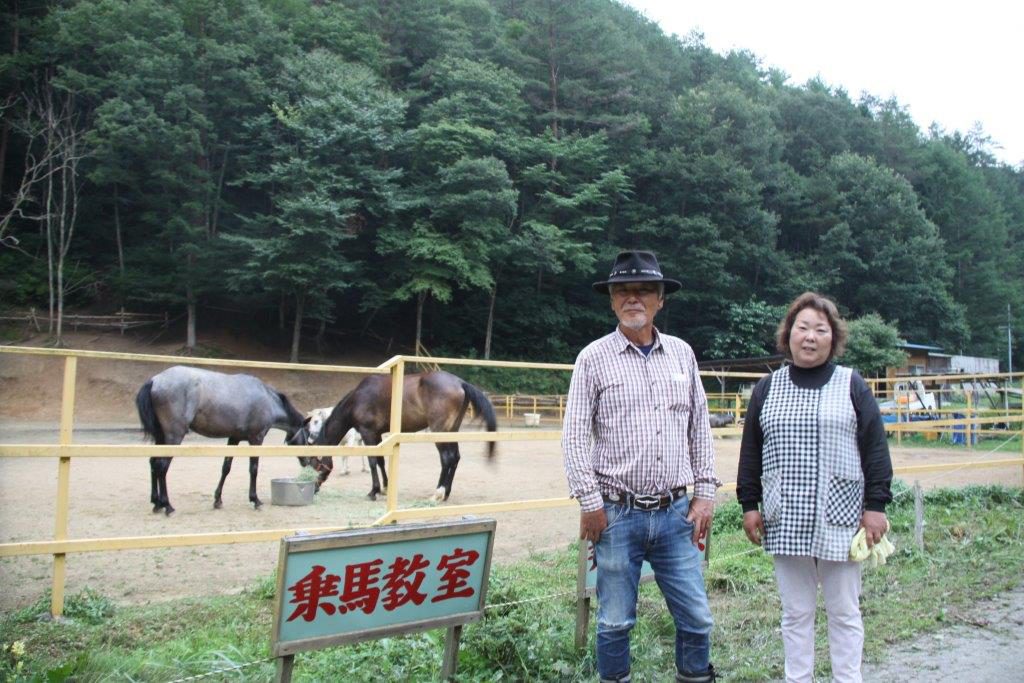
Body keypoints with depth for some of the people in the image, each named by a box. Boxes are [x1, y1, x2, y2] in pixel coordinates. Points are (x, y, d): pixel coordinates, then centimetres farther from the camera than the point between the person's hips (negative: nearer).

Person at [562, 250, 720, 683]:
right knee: (615, 622, 8)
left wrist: (705, 492, 7)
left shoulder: (682, 354, 7)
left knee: (696, 618, 9)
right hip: (618, 515, -3)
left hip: (675, 513, 3)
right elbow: (574, 436, -4)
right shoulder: (594, 358, -3)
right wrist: (590, 503, -8)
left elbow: (700, 428, 11)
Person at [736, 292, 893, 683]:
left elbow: (875, 448, 1)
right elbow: (751, 452, 10)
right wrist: (749, 505, 6)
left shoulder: (852, 385, 2)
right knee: (796, 613, 10)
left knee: (844, 612, 9)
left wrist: (876, 505, -4)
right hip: (785, 522, 2)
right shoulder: (768, 388, 8)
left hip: (839, 519, -2)